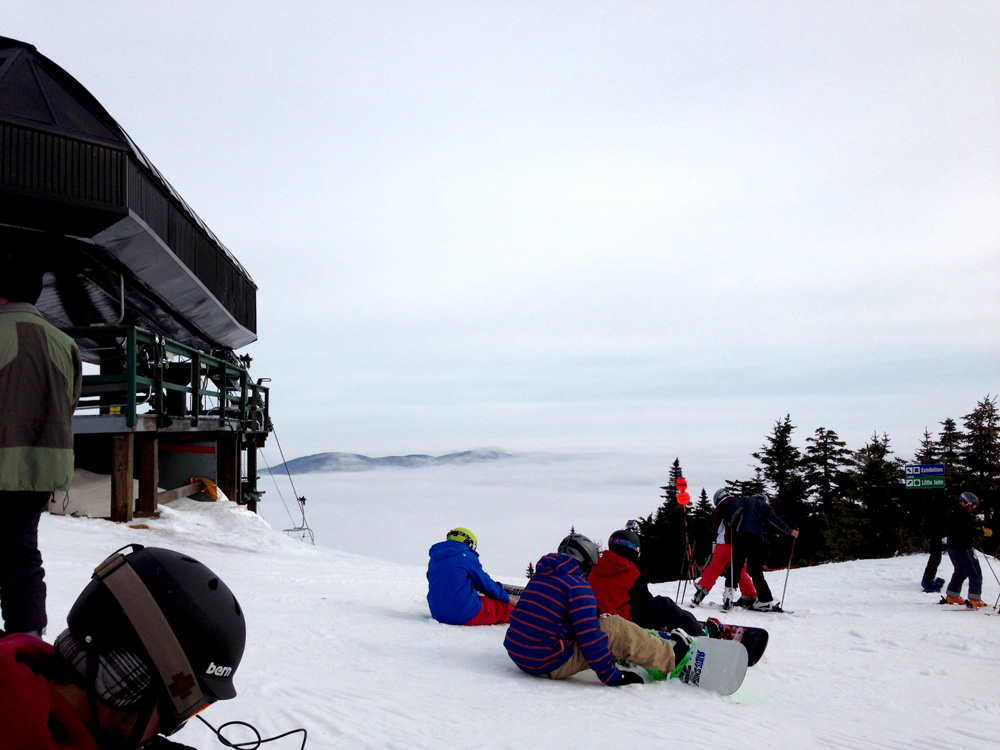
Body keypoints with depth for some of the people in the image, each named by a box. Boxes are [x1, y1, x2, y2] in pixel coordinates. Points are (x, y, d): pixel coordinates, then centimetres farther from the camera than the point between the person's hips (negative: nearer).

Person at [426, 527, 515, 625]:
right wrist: (507, 598, 16)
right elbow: (485, 583, 2)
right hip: (467, 617, -7)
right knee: (503, 607, 10)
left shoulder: (433, 560, 13)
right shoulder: (466, 556, -5)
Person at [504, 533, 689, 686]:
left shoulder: (540, 576, 14)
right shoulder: (577, 585, -12)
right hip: (551, 664, -9)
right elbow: (589, 636, -17)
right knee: (619, 629, -4)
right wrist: (612, 676, -9)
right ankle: (670, 657, 15)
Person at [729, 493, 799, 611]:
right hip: (757, 539, 2)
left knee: (736, 565, 0)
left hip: (742, 534, -2)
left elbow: (736, 508, -1)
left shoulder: (745, 500, 20)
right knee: (755, 570, 6)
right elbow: (774, 519, 4)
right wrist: (789, 531, 1)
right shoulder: (766, 506, 22)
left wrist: (731, 522, 7)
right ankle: (765, 599, 1)